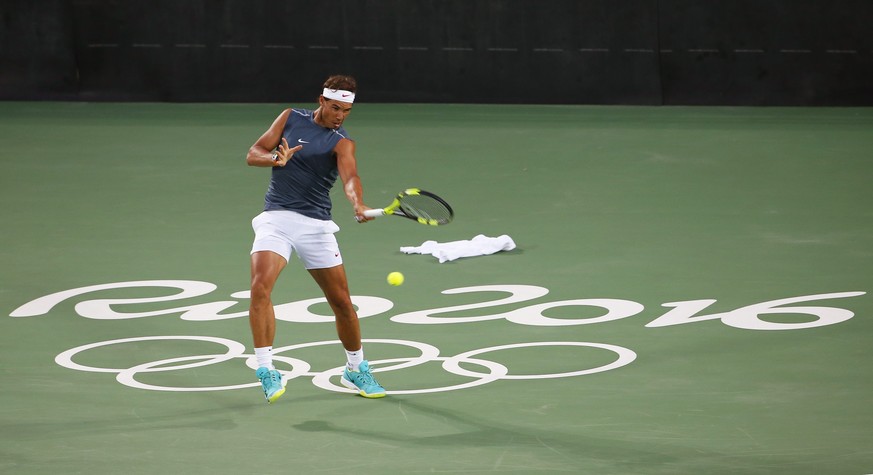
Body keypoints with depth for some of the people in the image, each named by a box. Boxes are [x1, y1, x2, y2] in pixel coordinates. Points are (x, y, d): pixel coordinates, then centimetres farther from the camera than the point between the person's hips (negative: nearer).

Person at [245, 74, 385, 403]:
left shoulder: (341, 143, 0)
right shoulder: (291, 118, 9)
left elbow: (350, 176, -21)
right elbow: (253, 155, 7)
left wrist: (358, 205, -42)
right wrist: (275, 158, -16)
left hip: (315, 225, 0)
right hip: (276, 218, 0)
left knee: (341, 301, 5)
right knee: (260, 286, -23)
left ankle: (356, 371, 28)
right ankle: (267, 371, -19)